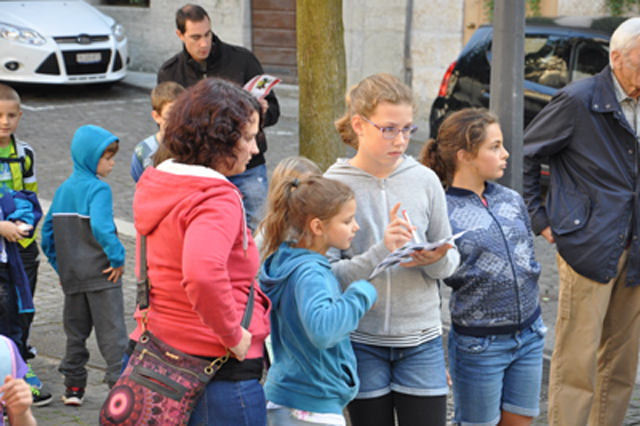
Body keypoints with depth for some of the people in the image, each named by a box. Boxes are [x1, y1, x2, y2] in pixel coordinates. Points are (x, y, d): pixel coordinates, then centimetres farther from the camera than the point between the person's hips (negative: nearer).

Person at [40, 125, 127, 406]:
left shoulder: (62, 190, 10)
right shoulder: (98, 189, -13)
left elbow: (48, 234, 12)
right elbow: (100, 227, -28)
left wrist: (60, 266, 17)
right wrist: (118, 257, -19)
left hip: (72, 276, 7)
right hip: (102, 275, -6)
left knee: (75, 332, 15)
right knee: (111, 331, -1)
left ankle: (73, 387, 18)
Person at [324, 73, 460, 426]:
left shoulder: (424, 180, 1)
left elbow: (450, 261, 7)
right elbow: (329, 275, -13)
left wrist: (436, 260, -15)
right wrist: (381, 251, -25)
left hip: (421, 338, 2)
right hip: (361, 340, -2)